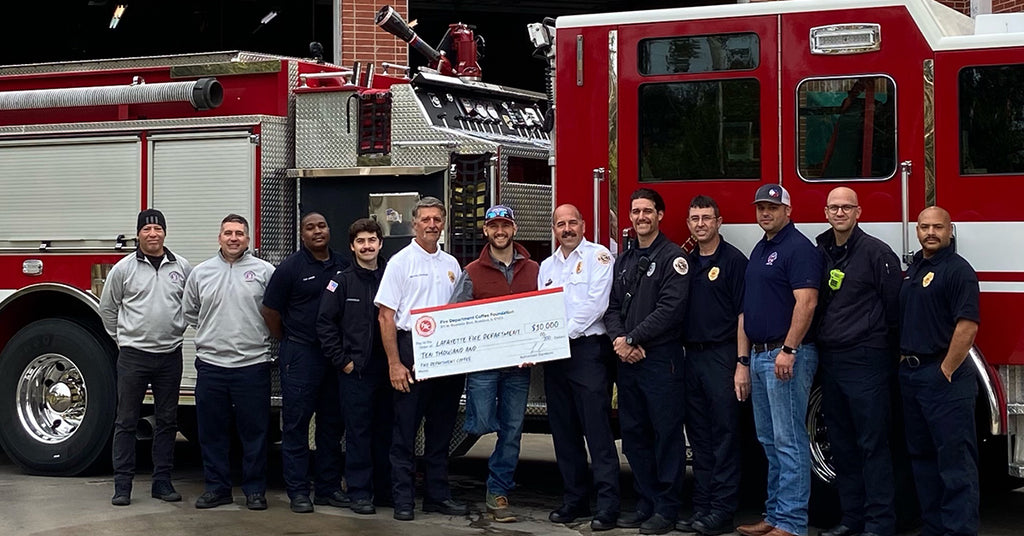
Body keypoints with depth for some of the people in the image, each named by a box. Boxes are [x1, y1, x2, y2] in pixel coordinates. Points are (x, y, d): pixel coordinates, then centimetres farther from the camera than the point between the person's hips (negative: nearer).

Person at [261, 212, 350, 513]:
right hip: (301, 355, -5)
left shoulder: (343, 265, 8)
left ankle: (329, 488, 19)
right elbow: (270, 310, -2)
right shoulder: (291, 267, -5)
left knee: (332, 423, 10)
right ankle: (298, 491, 4)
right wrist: (288, 342, 6)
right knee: (296, 423, -1)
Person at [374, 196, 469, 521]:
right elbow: (386, 316, -7)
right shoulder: (401, 262, -2)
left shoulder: (451, 264, 13)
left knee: (441, 430, 10)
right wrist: (394, 363, -14)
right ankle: (403, 499, 3)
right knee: (405, 429, -1)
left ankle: (437, 494, 18)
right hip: (411, 351, -5)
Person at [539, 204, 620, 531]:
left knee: (597, 430, -9)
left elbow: (596, 303, -12)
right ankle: (574, 500, 17)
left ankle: (608, 506, -8)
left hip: (588, 349, -7)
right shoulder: (547, 266, 18)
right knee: (563, 430, 9)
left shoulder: (598, 256, -2)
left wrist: (564, 331, -13)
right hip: (555, 356, 7)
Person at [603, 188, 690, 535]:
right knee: (633, 434, 10)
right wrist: (619, 340, -8)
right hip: (627, 360, 7)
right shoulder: (623, 260, 16)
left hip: (661, 359, -7)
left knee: (666, 434, -2)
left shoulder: (672, 257, -6)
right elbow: (612, 306, 11)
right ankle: (646, 503, 19)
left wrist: (631, 339, -14)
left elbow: (670, 309, -16)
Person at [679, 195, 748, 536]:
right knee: (699, 436, 9)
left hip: (722, 356, -6)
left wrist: (742, 363, -15)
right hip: (692, 355, 6)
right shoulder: (686, 262, 14)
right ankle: (701, 507, 14)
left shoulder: (733, 260, -5)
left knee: (724, 436, -3)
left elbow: (743, 314, -9)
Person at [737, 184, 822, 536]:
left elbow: (806, 302, -20)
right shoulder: (760, 250, 18)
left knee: (788, 441, -7)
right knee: (769, 441, 13)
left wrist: (789, 350, -25)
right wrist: (745, 356, 18)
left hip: (786, 355, -10)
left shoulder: (798, 248, -11)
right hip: (759, 355, 10)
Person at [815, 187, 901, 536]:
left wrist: (888, 352, -4)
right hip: (830, 360, 7)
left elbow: (893, 307, -7)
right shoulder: (820, 253, 12)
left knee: (872, 444, -3)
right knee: (842, 444, 12)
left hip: (866, 361, -7)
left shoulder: (876, 252, -7)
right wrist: (818, 346, 13)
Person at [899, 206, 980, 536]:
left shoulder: (958, 270, -11)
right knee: (922, 456, 14)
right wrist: (904, 361, 13)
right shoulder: (913, 268, 15)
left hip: (944, 376, -9)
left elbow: (967, 326, -19)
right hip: (910, 373, 9)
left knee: (954, 458, -7)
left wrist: (946, 372, -18)